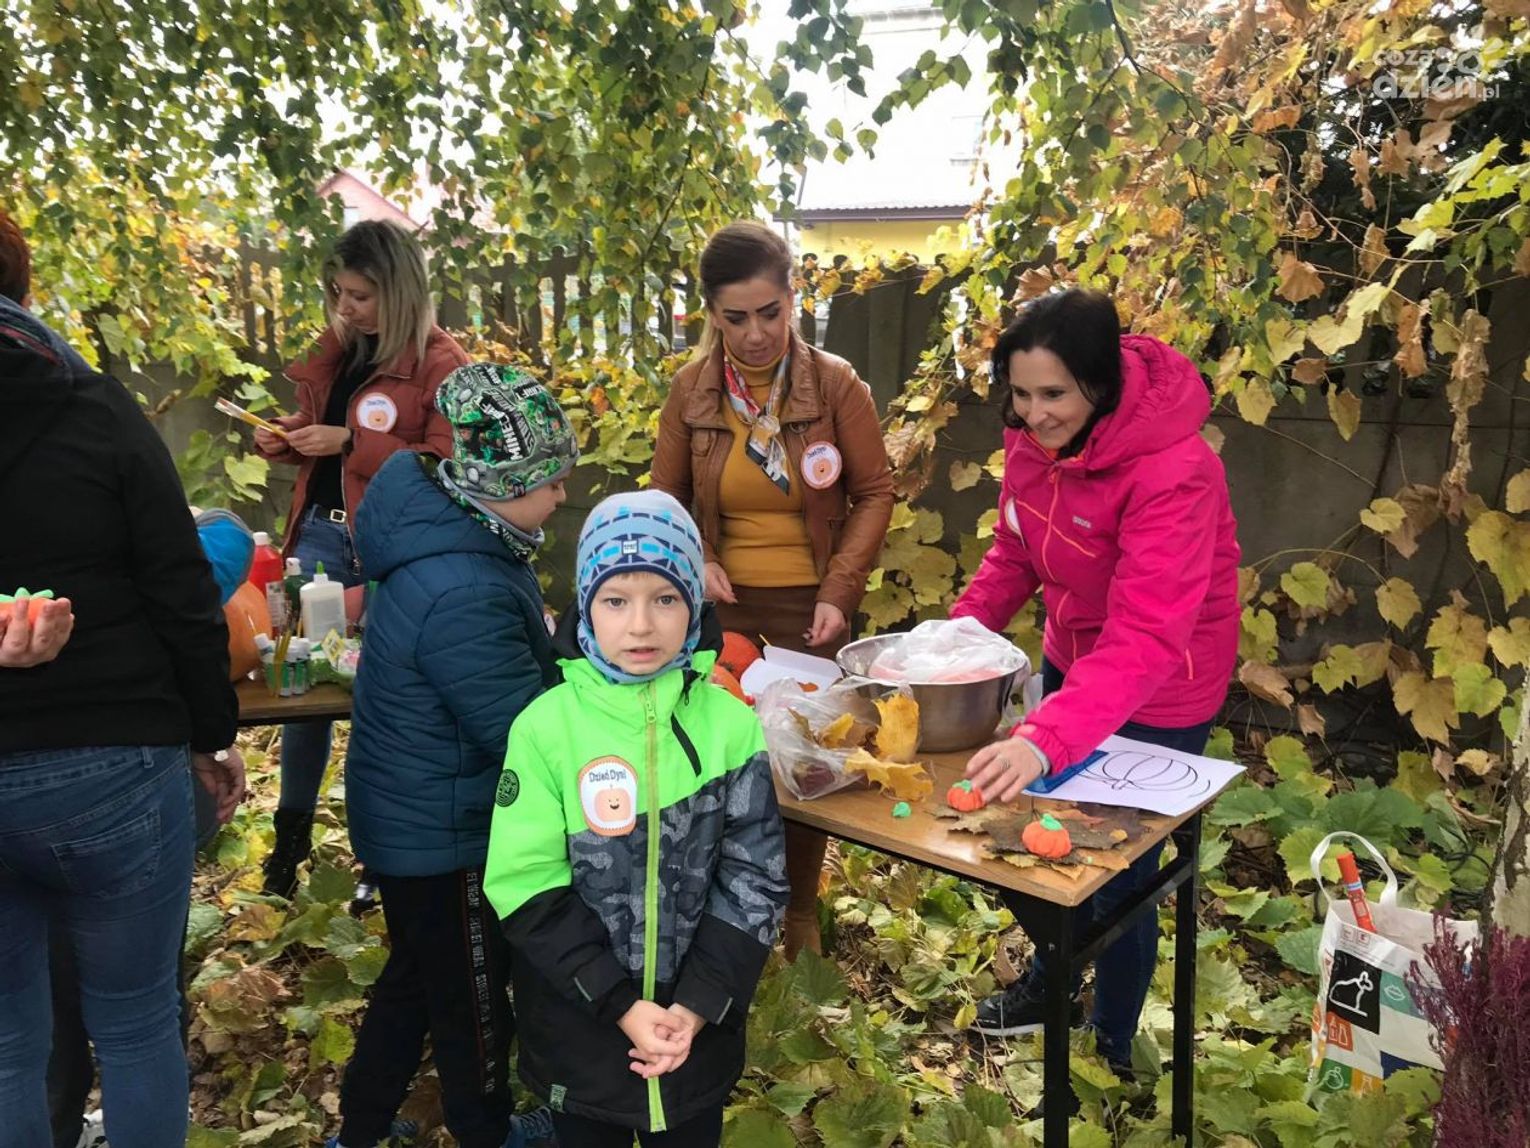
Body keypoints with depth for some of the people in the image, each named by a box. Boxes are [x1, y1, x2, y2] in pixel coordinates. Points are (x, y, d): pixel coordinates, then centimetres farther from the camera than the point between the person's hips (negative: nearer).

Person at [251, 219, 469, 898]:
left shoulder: (440, 362, -9)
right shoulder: (334, 351, 10)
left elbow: (446, 466, -16)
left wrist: (350, 441, -21)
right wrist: (282, 439, 2)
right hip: (321, 534, 6)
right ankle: (292, 833, 26)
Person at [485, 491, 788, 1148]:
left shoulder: (731, 725, -9)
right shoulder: (546, 727, -14)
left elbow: (754, 877, -7)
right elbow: (529, 889, -13)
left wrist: (699, 1003, -13)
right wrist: (620, 1004, -16)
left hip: (699, 1024, 1)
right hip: (578, 1029, -1)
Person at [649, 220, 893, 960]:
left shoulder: (835, 382, -8)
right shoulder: (691, 389, -2)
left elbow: (874, 493, -3)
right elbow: (666, 500, 7)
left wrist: (839, 590, -13)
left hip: (809, 605, -1)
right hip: (723, 605, 1)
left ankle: (800, 910, 32)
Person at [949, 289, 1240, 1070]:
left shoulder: (1173, 473, -32)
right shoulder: (1034, 438, -11)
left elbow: (1146, 638, -40)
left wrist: (1044, 739, -52)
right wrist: (959, 631, -9)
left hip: (1156, 692, -6)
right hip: (1071, 657, 7)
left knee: (1118, 869, 8)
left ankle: (1112, 1044, 36)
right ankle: (1053, 976, 51)